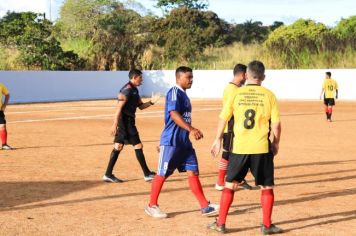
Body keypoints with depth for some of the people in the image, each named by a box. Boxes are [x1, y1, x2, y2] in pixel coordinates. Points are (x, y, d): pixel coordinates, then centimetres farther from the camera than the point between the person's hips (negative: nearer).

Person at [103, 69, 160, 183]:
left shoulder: (134, 90, 15)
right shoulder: (127, 90, -16)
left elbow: (141, 106, 19)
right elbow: (119, 108, -21)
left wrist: (151, 102, 2)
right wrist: (115, 124, -24)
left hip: (128, 121, 10)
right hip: (126, 121, -10)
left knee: (118, 147, 10)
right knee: (138, 146, -4)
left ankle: (108, 174, 12)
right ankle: (147, 174, 3)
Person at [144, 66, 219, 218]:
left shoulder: (183, 94, 16)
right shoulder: (174, 92, -13)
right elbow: (174, 114, -25)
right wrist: (191, 129, -32)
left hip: (184, 142, 9)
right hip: (171, 142, -9)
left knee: (193, 172, 5)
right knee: (162, 174, 1)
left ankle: (205, 206, 6)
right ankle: (152, 205, 13)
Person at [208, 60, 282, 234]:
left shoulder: (236, 94, 0)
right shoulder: (269, 95, -2)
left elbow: (223, 119, 3)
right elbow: (276, 124, -3)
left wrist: (218, 139, 16)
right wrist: (276, 143, 12)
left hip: (239, 148, 1)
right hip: (262, 148, -1)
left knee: (230, 185, 12)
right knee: (266, 187, 12)